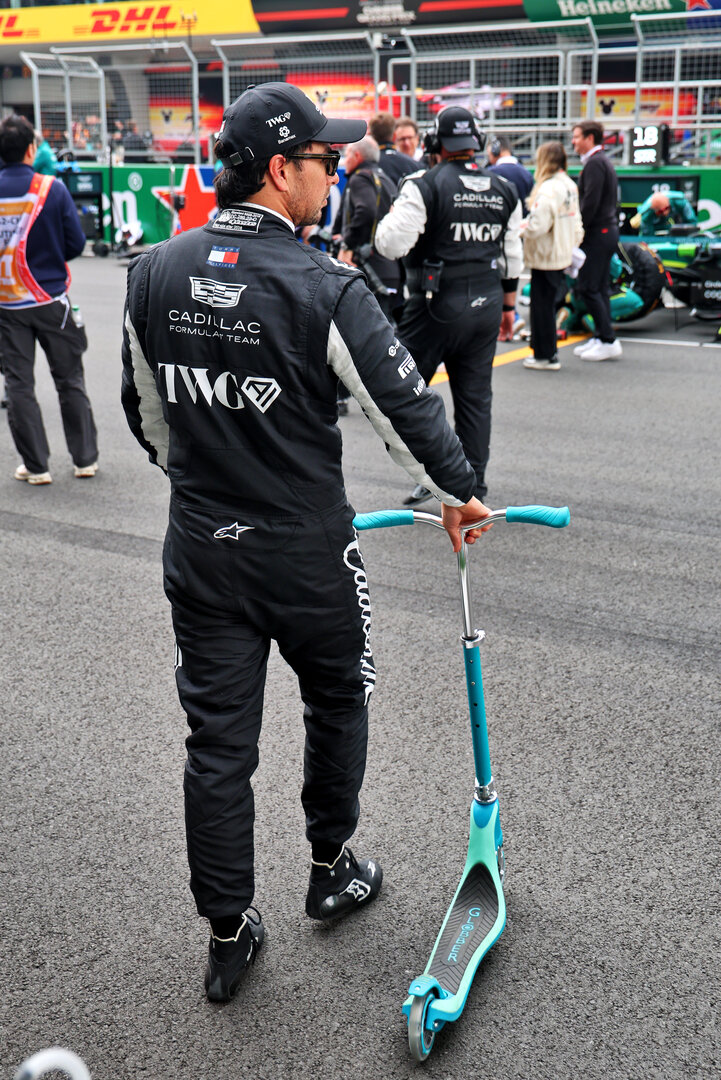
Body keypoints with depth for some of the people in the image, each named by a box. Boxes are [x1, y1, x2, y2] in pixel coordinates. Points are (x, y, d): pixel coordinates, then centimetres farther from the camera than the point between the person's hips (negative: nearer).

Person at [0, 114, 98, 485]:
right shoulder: (52, 188, -10)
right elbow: (76, 243, -7)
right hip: (50, 299, -1)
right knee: (70, 380, 12)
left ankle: (36, 466, 12)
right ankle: (85, 458, 19)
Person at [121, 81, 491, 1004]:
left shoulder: (152, 274, -2)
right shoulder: (324, 288, -18)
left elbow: (146, 412, 9)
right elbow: (404, 405, -12)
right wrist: (457, 491, 6)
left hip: (199, 550, 4)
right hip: (305, 554, -4)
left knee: (217, 738, 12)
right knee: (336, 702, 21)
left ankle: (227, 934, 25)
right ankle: (331, 869, 39)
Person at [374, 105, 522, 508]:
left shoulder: (424, 187, -11)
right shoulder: (504, 190, 9)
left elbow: (392, 244, -16)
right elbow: (512, 255, 15)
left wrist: (390, 217, 5)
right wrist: (508, 302, 25)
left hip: (437, 305, -6)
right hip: (486, 306, 6)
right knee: (475, 395, 11)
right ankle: (474, 485, 18)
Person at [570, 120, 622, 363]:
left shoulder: (594, 163, -13)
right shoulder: (604, 161, 18)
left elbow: (590, 203, -21)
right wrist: (581, 229, 16)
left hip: (597, 233, -10)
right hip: (608, 231, 10)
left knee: (587, 288, -9)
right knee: (599, 288, 12)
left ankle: (608, 340, -8)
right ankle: (601, 337, 16)